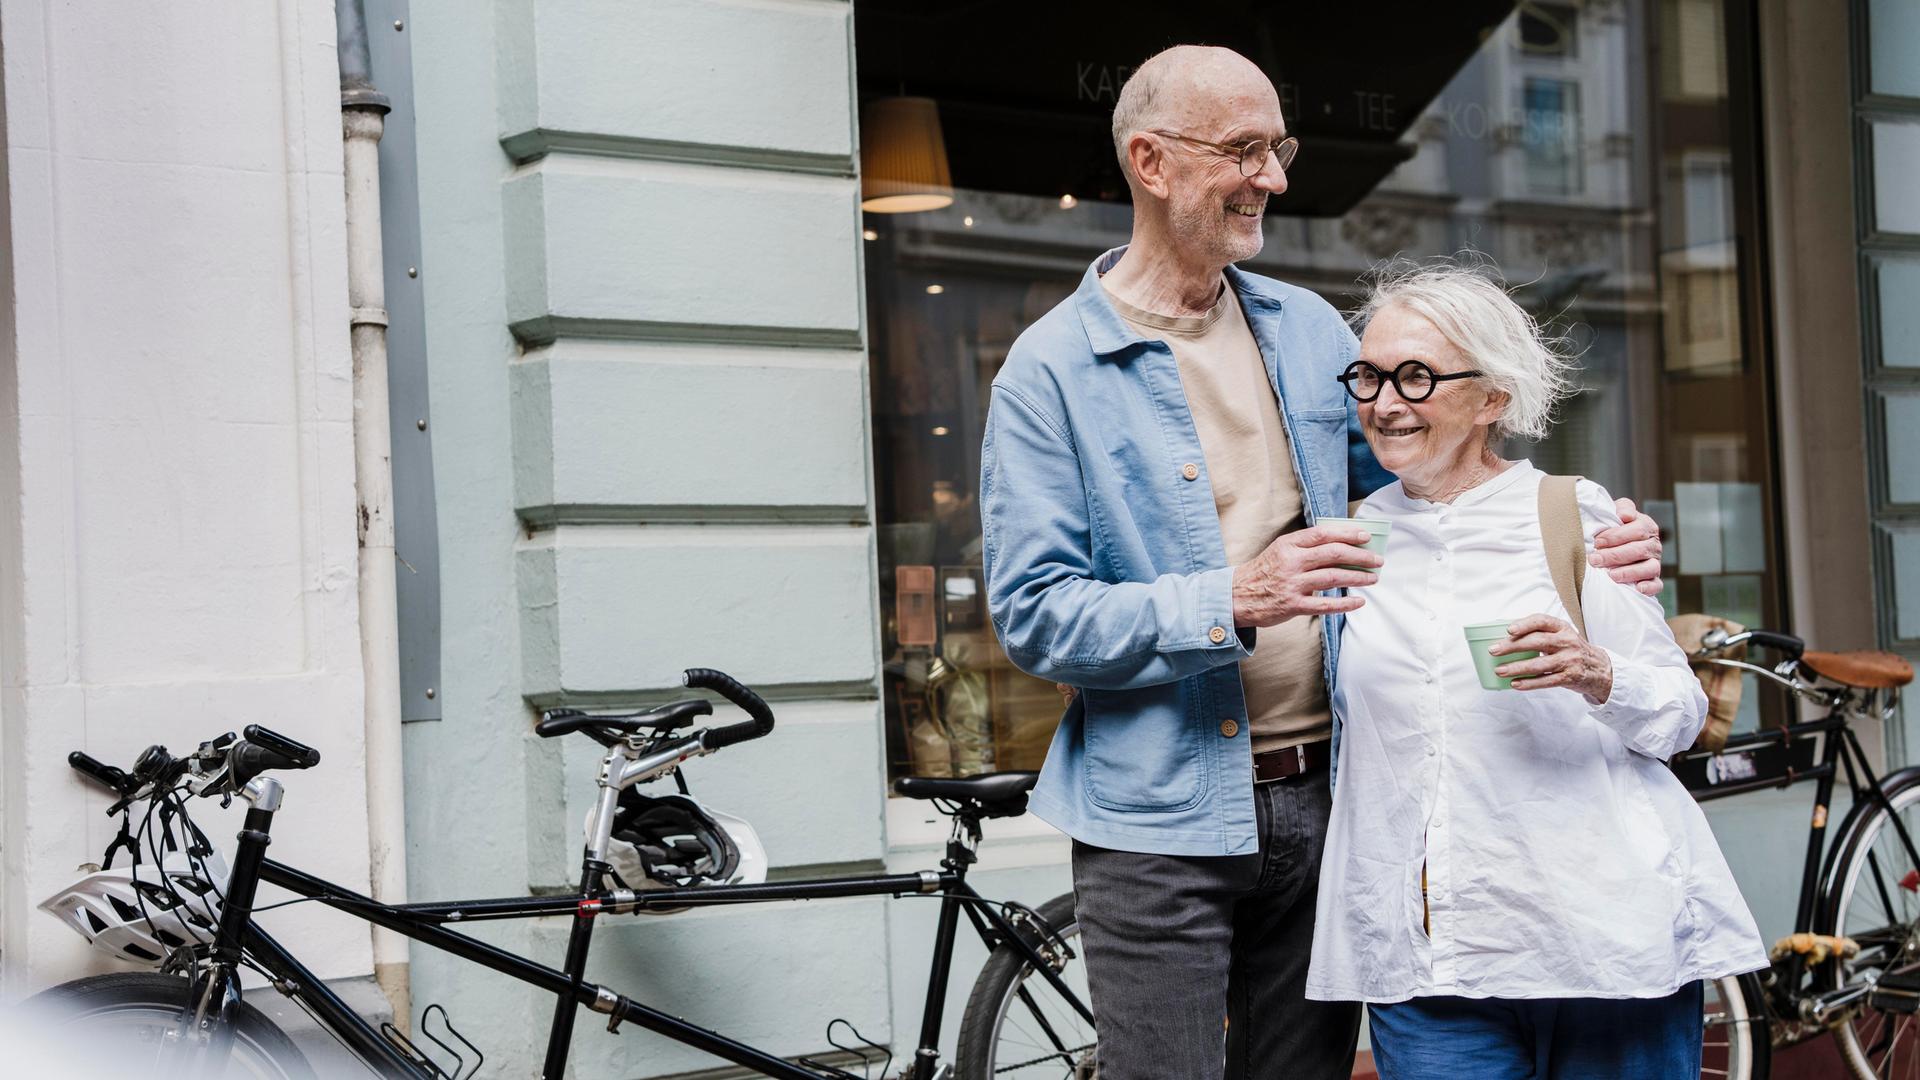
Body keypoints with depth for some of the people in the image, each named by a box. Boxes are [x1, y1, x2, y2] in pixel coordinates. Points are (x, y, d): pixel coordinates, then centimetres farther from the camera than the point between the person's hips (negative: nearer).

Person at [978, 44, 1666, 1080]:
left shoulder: (1307, 327, 10)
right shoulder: (1052, 369, -7)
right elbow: (1032, 613, -13)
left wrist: (1579, 547, 0)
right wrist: (1232, 602, -24)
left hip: (1320, 800, 5)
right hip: (1161, 823, -5)